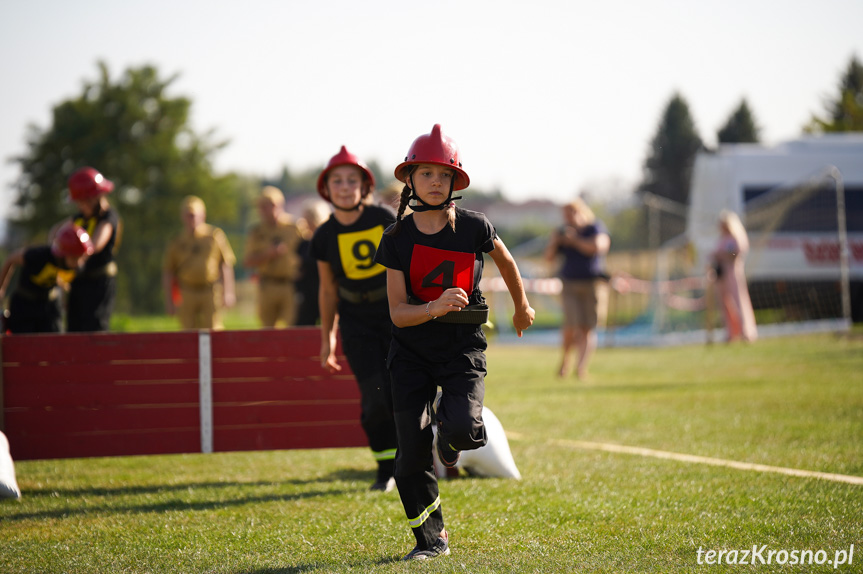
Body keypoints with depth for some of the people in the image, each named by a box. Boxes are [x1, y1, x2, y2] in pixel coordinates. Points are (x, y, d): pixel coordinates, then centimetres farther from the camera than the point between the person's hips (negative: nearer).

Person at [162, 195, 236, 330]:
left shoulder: (215, 235, 5)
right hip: (186, 294, 1)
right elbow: (167, 272, 10)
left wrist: (228, 292, -1)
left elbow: (227, 265, 5)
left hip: (211, 292, -1)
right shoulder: (177, 242, 8)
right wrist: (169, 301, 4)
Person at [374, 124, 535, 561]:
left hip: (462, 345, -1)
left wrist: (522, 307, 29)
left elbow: (505, 262, 15)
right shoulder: (397, 239, -4)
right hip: (412, 348, 1)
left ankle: (451, 438, 16)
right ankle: (430, 538, 14)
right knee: (412, 447, -4)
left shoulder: (473, 226, -7)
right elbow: (398, 312, -8)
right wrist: (435, 308, -28)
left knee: (462, 429, -24)